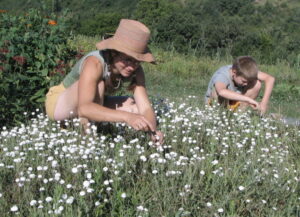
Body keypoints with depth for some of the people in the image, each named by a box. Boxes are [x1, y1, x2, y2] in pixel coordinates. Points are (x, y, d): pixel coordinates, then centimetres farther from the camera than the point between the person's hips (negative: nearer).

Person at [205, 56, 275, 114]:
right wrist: (248, 99, -60)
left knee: (257, 84, -19)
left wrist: (264, 102, -35)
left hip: (234, 102, 5)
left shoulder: (246, 72, -20)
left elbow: (270, 79, -23)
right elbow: (222, 92, -58)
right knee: (218, 90, -40)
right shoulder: (221, 75, -35)